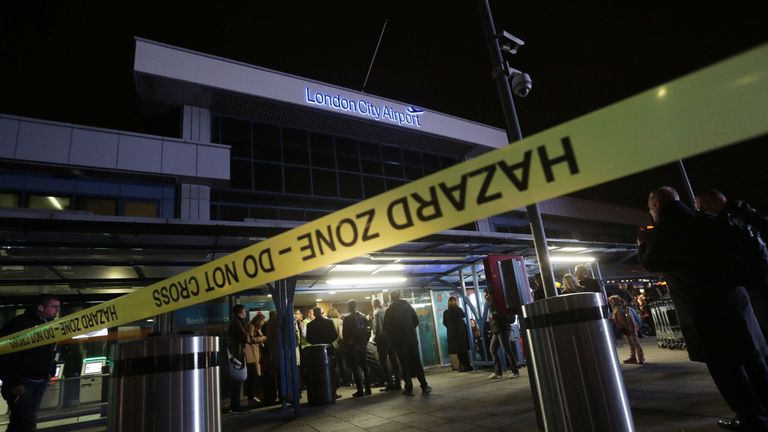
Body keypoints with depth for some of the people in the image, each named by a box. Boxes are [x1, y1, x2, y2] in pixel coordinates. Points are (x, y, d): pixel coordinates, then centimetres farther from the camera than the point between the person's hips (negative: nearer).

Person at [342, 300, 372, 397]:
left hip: (353, 346, -5)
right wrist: (365, 342, 13)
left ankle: (360, 391, -1)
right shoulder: (363, 317, 3)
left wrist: (346, 344, 0)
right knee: (365, 367, 12)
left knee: (355, 368, 0)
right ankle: (368, 389, 14)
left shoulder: (347, 318, -10)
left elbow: (345, 334, -11)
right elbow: (369, 331, 5)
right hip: (363, 346, 5)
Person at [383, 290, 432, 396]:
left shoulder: (389, 311, -7)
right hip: (412, 339, 2)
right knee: (417, 363, 9)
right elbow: (416, 320, 3)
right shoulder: (408, 306, 1)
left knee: (405, 365, 5)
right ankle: (424, 386, 10)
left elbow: (386, 328, -6)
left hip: (399, 341, -2)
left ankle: (409, 388, 5)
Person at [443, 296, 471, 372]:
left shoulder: (446, 312, -6)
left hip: (452, 332, 2)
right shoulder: (459, 310, -11)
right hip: (461, 331, -2)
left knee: (458, 350, 8)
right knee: (464, 348, 8)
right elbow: (463, 315, 10)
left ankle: (462, 366, 12)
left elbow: (444, 323, 4)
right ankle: (467, 366, 10)